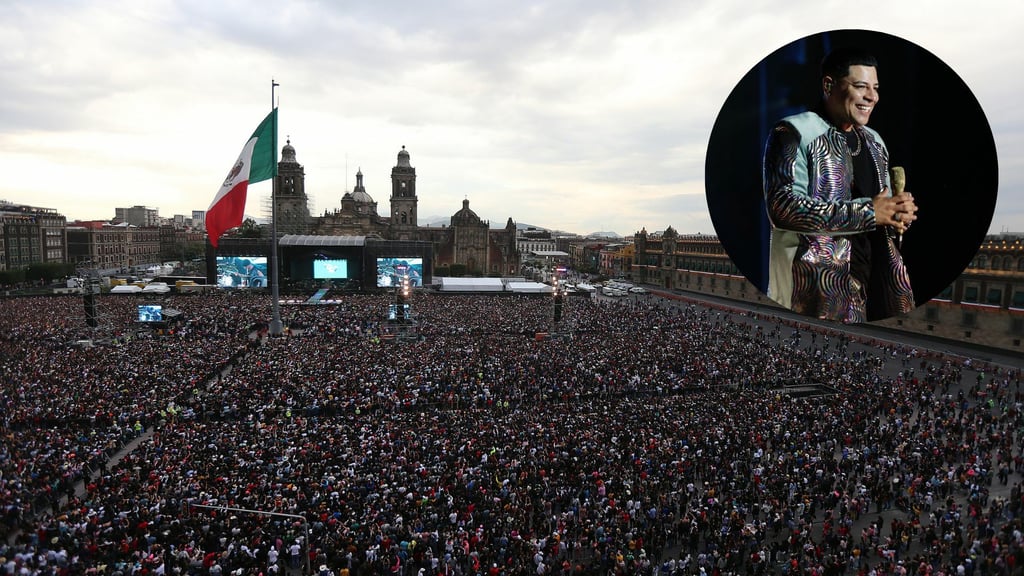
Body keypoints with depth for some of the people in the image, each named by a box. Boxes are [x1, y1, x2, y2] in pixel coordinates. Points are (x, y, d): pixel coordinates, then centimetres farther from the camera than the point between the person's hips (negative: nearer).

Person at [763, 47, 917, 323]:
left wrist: (899, 214, 1)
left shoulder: (873, 140, 19)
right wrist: (868, 211, -17)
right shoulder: (794, 132, -7)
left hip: (881, 277, 8)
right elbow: (783, 207, -20)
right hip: (821, 281, -7)